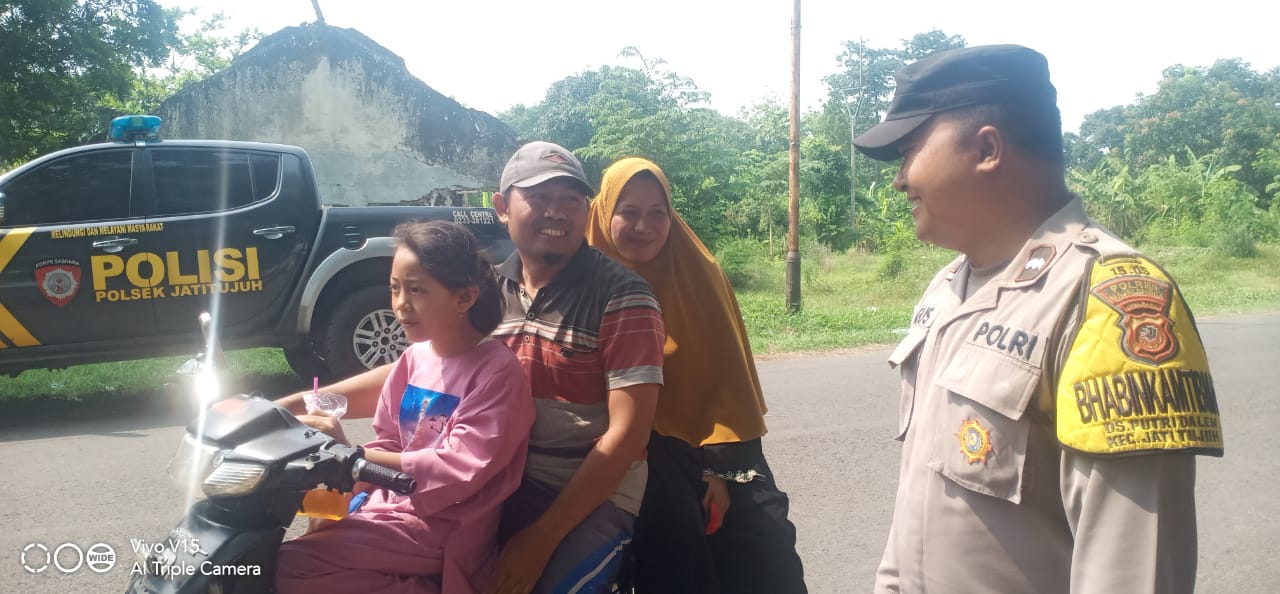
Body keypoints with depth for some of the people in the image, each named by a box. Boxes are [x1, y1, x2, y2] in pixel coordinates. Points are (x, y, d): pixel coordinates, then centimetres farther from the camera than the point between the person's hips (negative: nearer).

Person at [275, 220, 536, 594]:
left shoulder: (496, 370, -17)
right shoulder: (414, 357, 5)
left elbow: (460, 469, -23)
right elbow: (387, 444, 11)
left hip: (446, 528, -8)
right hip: (395, 504, 8)